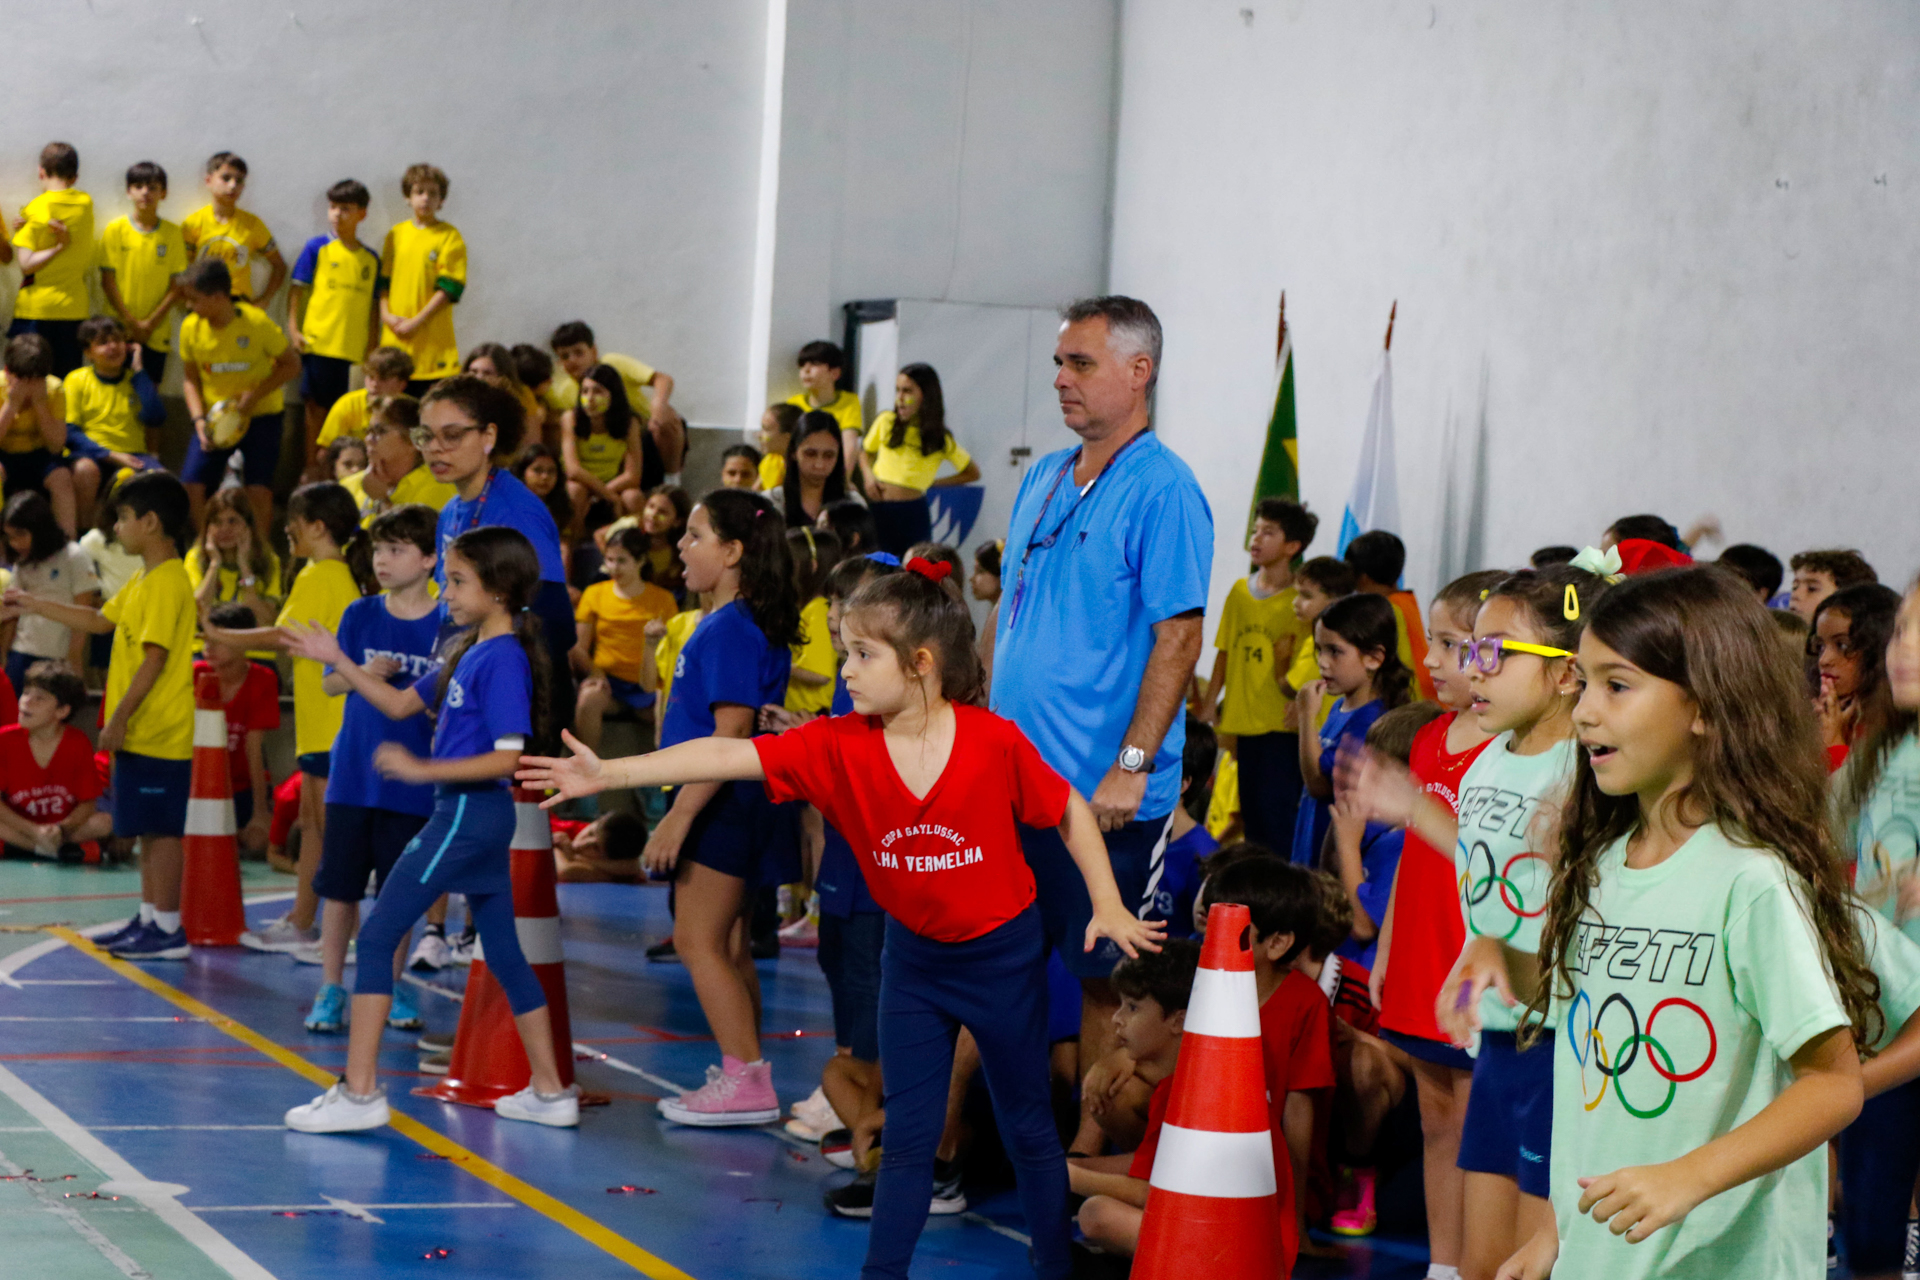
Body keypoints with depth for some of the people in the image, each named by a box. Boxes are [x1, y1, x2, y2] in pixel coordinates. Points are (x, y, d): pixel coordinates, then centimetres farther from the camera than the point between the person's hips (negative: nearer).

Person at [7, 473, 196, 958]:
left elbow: (154, 658, -21)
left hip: (159, 733, -10)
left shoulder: (167, 583, -17)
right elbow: (100, 620, 27)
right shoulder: (142, 581, 15)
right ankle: (149, 919, 21)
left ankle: (168, 932, -2)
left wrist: (120, 717, -20)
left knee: (160, 829, -6)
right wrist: (32, 604, 27)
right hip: (141, 732, 10)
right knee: (148, 829, 14)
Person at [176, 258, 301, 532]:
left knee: (259, 489, -13)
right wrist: (199, 420, -12)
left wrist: (255, 395, -19)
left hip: (260, 414, -3)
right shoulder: (191, 327, -9)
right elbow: (191, 379, 4)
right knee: (193, 484, -10)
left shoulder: (257, 323, -18)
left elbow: (291, 364, -7)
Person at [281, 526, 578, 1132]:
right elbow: (400, 704, 19)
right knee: (503, 951, 14)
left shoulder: (504, 658, -16)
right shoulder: (469, 652, 13)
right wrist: (336, 659, 13)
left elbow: (508, 757, -22)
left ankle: (359, 1092, -7)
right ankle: (550, 1092, 18)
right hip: (480, 817, 10)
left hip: (467, 813, -10)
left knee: (377, 937, -7)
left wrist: (422, 770, -22)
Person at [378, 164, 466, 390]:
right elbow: (383, 281, 13)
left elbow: (449, 288, -6)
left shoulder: (450, 236, 0)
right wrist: (386, 314, -4)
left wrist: (418, 321, -12)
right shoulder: (396, 234, 12)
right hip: (396, 336, 4)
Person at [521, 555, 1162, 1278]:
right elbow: (727, 756, -20)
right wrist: (608, 774, -28)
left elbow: (1069, 810, -5)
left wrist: (1108, 905, -7)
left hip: (1002, 953, -3)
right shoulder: (838, 746, -13)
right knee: (908, 1134, 7)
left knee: (1028, 1128, 11)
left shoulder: (994, 743, -19)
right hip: (913, 956, 3)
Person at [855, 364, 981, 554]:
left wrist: (932, 483, 2)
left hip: (911, 513, -2)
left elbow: (973, 473, 10)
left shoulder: (941, 440, 1)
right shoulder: (886, 422, 4)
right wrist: (868, 475, -1)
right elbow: (865, 452, 20)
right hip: (877, 510, 2)